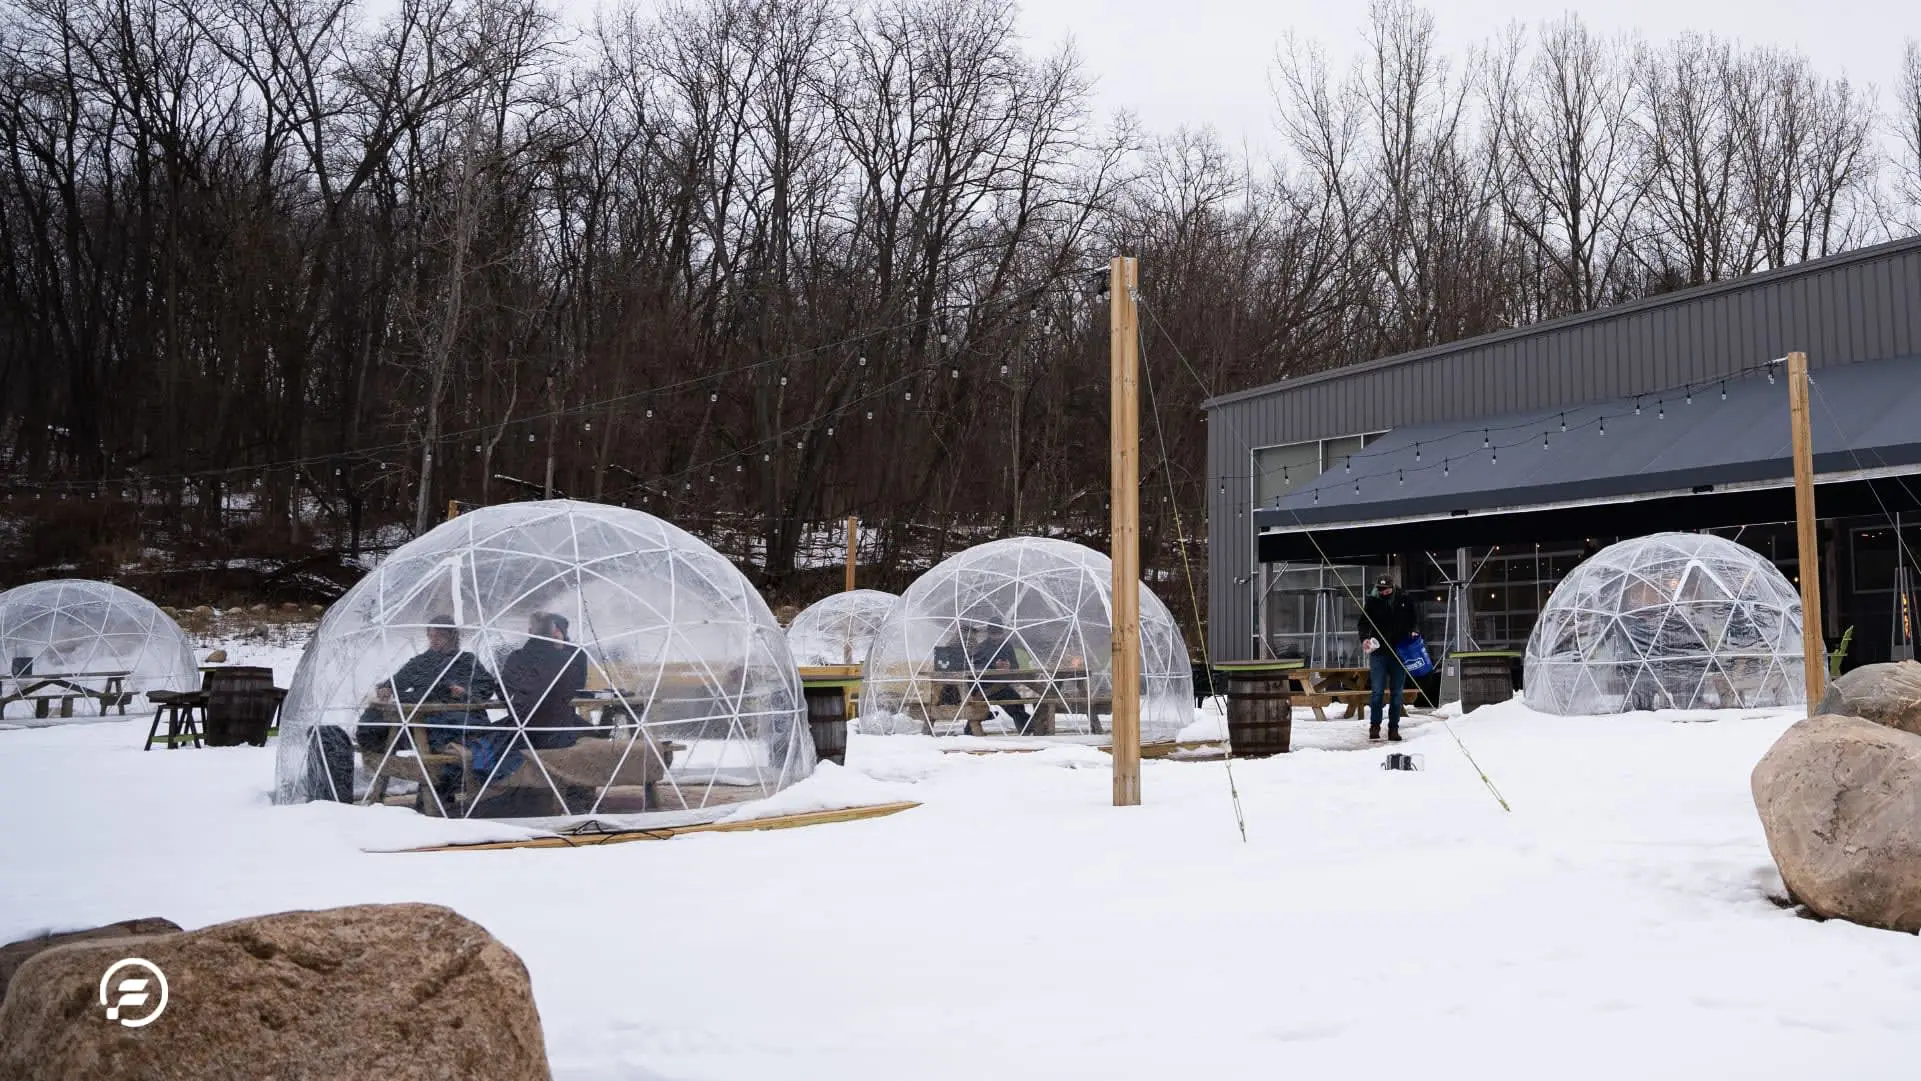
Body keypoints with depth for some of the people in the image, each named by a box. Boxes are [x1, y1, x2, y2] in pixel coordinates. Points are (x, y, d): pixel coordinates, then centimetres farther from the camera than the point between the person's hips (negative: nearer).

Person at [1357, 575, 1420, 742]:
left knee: (1397, 692, 6)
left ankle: (1394, 728, 11)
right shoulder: (1372, 602, 3)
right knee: (1377, 691, -6)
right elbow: (1363, 623, -1)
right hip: (1378, 652, -2)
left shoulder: (1405, 601, 7)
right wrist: (1364, 638, -19)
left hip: (1400, 652, 2)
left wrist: (1414, 631, -3)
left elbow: (1415, 619, 17)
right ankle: (1374, 725, 3)